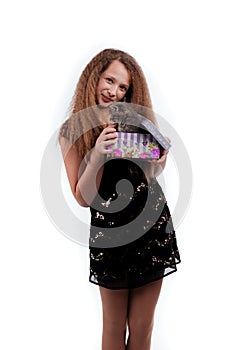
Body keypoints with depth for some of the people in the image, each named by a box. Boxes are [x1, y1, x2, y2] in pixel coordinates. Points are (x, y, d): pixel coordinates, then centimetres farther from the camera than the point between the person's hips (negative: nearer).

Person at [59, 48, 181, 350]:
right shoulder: (72, 131, -3)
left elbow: (154, 171, 7)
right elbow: (83, 198, -6)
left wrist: (160, 157, -15)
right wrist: (97, 155, -21)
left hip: (154, 224, 2)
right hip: (109, 232, -1)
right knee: (115, 325, 14)